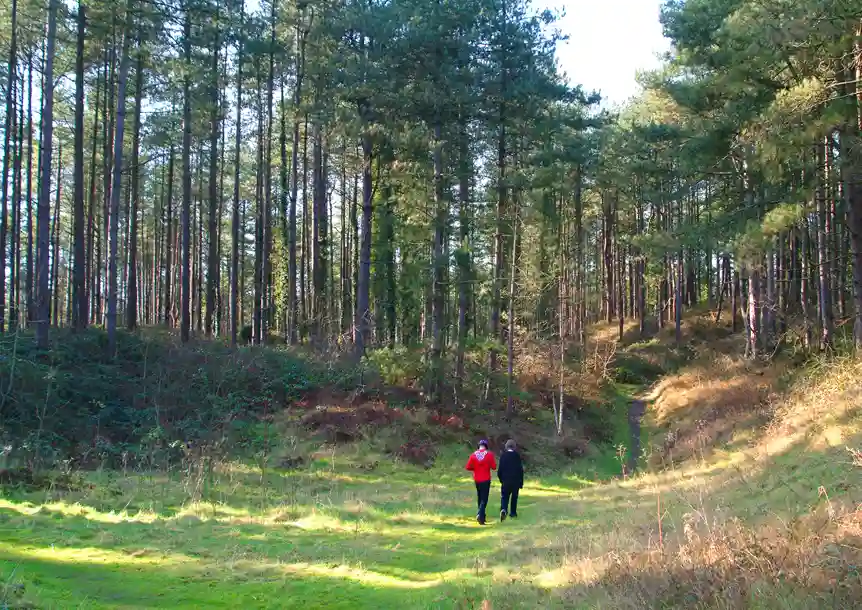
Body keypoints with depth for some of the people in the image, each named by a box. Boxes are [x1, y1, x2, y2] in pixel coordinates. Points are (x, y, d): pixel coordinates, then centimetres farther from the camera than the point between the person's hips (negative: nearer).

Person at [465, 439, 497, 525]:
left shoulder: (473, 455, -3)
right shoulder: (489, 454, -9)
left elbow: (468, 467, -3)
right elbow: (494, 467, -9)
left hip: (477, 480, 3)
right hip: (486, 480, -3)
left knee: (479, 498, 18)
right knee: (484, 499, -3)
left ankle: (482, 516, 24)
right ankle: (480, 515, -23)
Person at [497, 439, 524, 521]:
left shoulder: (503, 455, -5)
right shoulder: (517, 456, -6)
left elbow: (500, 469, -3)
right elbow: (521, 469, -4)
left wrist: (500, 478, 13)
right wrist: (521, 482, 3)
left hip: (505, 480, 0)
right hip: (516, 480, 0)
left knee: (504, 496, 3)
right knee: (514, 496, 14)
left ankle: (503, 509, -20)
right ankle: (513, 512, 19)